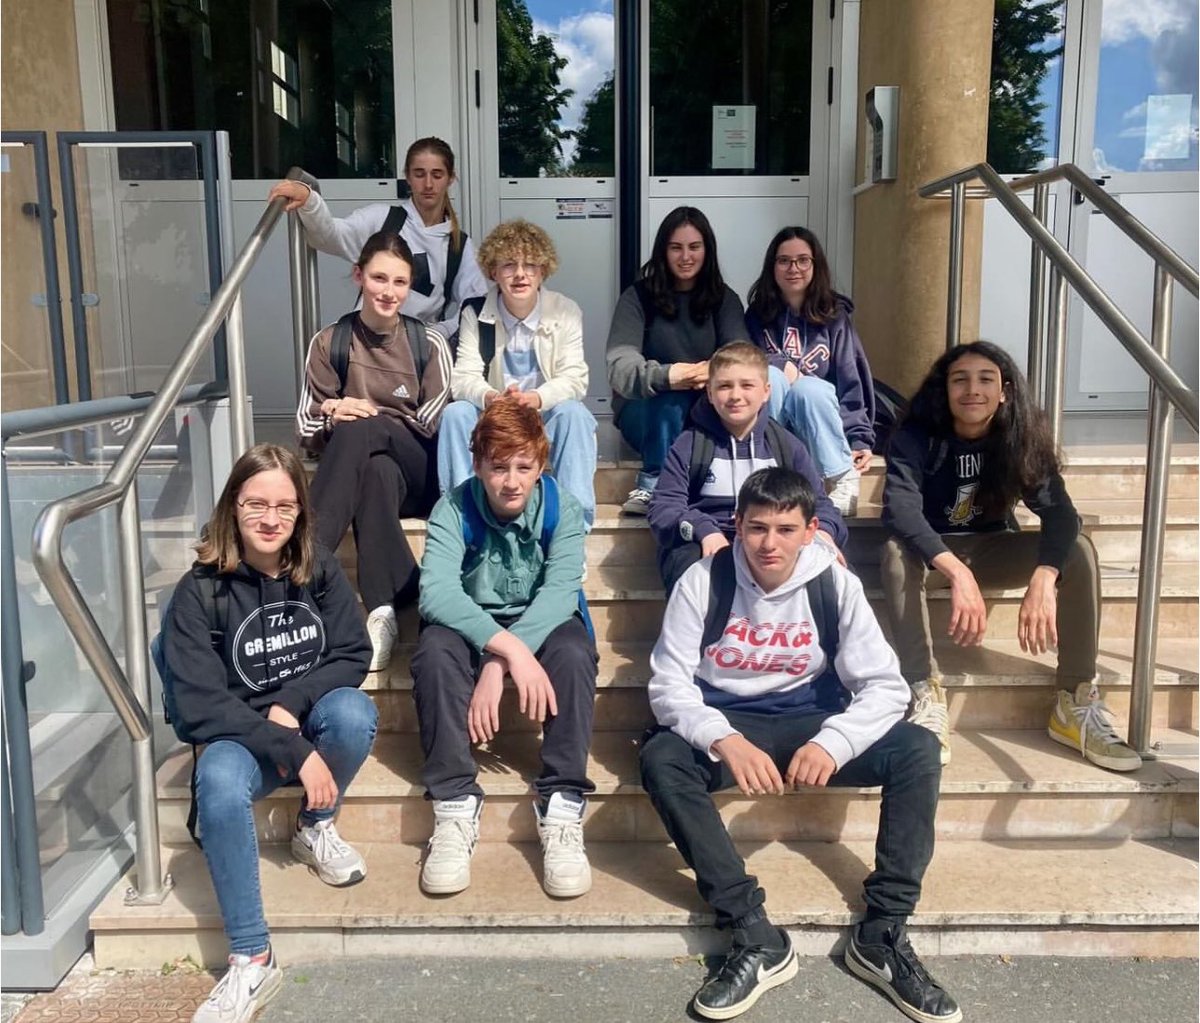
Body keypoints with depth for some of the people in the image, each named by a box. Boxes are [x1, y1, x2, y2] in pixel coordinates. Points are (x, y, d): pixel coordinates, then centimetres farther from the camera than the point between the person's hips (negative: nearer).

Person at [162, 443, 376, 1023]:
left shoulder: (318, 569, -5)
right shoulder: (200, 591, -13)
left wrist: (291, 705, -22)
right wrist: (293, 752, -27)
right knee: (219, 787, -36)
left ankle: (315, 829, -3)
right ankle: (251, 961, -25)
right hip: (240, 735, -2)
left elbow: (353, 654, -4)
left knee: (353, 712, -32)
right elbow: (200, 705, -18)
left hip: (310, 717, 2)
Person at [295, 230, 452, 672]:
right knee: (377, 472, -38)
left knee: (362, 429, -34)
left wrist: (357, 419, -12)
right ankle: (382, 612, -50)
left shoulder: (428, 343, 1)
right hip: (361, 469, 1)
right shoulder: (329, 342, 4)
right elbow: (307, 433, 5)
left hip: (418, 474, 0)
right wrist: (331, 416, -19)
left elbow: (434, 425, -3)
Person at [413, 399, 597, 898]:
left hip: (543, 622, 0)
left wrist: (497, 667, -39)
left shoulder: (561, 506, -14)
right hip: (471, 625, 0)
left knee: (574, 653, -33)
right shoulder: (455, 508, -16)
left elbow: (560, 590, -27)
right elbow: (436, 591, -31)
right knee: (434, 651, -33)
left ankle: (562, 808, -28)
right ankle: (454, 806, -28)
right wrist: (510, 648, -45)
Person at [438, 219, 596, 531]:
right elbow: (462, 379, -12)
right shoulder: (475, 314, -5)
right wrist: (491, 398, -37)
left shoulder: (566, 312, -7)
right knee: (455, 413, -27)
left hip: (547, 418, -1)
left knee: (573, 412, -32)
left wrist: (536, 398, -35)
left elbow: (575, 379, -14)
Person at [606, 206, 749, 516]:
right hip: (645, 411, -2)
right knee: (671, 396, -35)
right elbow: (620, 368, -19)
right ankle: (652, 484, -27)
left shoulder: (723, 298, 6)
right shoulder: (637, 298, -4)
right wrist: (668, 375, -41)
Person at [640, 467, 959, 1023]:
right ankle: (755, 936, -29)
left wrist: (832, 742, -31)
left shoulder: (835, 584, -10)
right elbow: (668, 683, -15)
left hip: (810, 723, 1)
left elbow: (886, 686, -12)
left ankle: (882, 932, -16)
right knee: (661, 757, -33)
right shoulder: (703, 580, -13)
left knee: (918, 750, -22)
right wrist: (724, 740, -35)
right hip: (725, 724, -1)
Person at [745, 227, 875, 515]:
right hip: (766, 422, 1)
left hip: (818, 428, 0)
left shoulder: (834, 315, 4)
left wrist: (859, 439, -12)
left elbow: (851, 382, -1)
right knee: (770, 375, -30)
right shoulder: (758, 314, 6)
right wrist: (780, 364, -15)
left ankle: (844, 481, -28)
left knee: (808, 387, -34)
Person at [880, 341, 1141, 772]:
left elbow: (1059, 512, -25)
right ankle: (927, 700, -33)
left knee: (1078, 550, -23)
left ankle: (1077, 704, -17)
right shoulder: (916, 438, -20)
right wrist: (957, 573, -52)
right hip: (932, 552, -2)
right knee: (895, 554, -36)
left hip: (993, 551, 3)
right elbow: (899, 510, -37)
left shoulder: (1022, 438, -12)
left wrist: (1043, 579, -45)